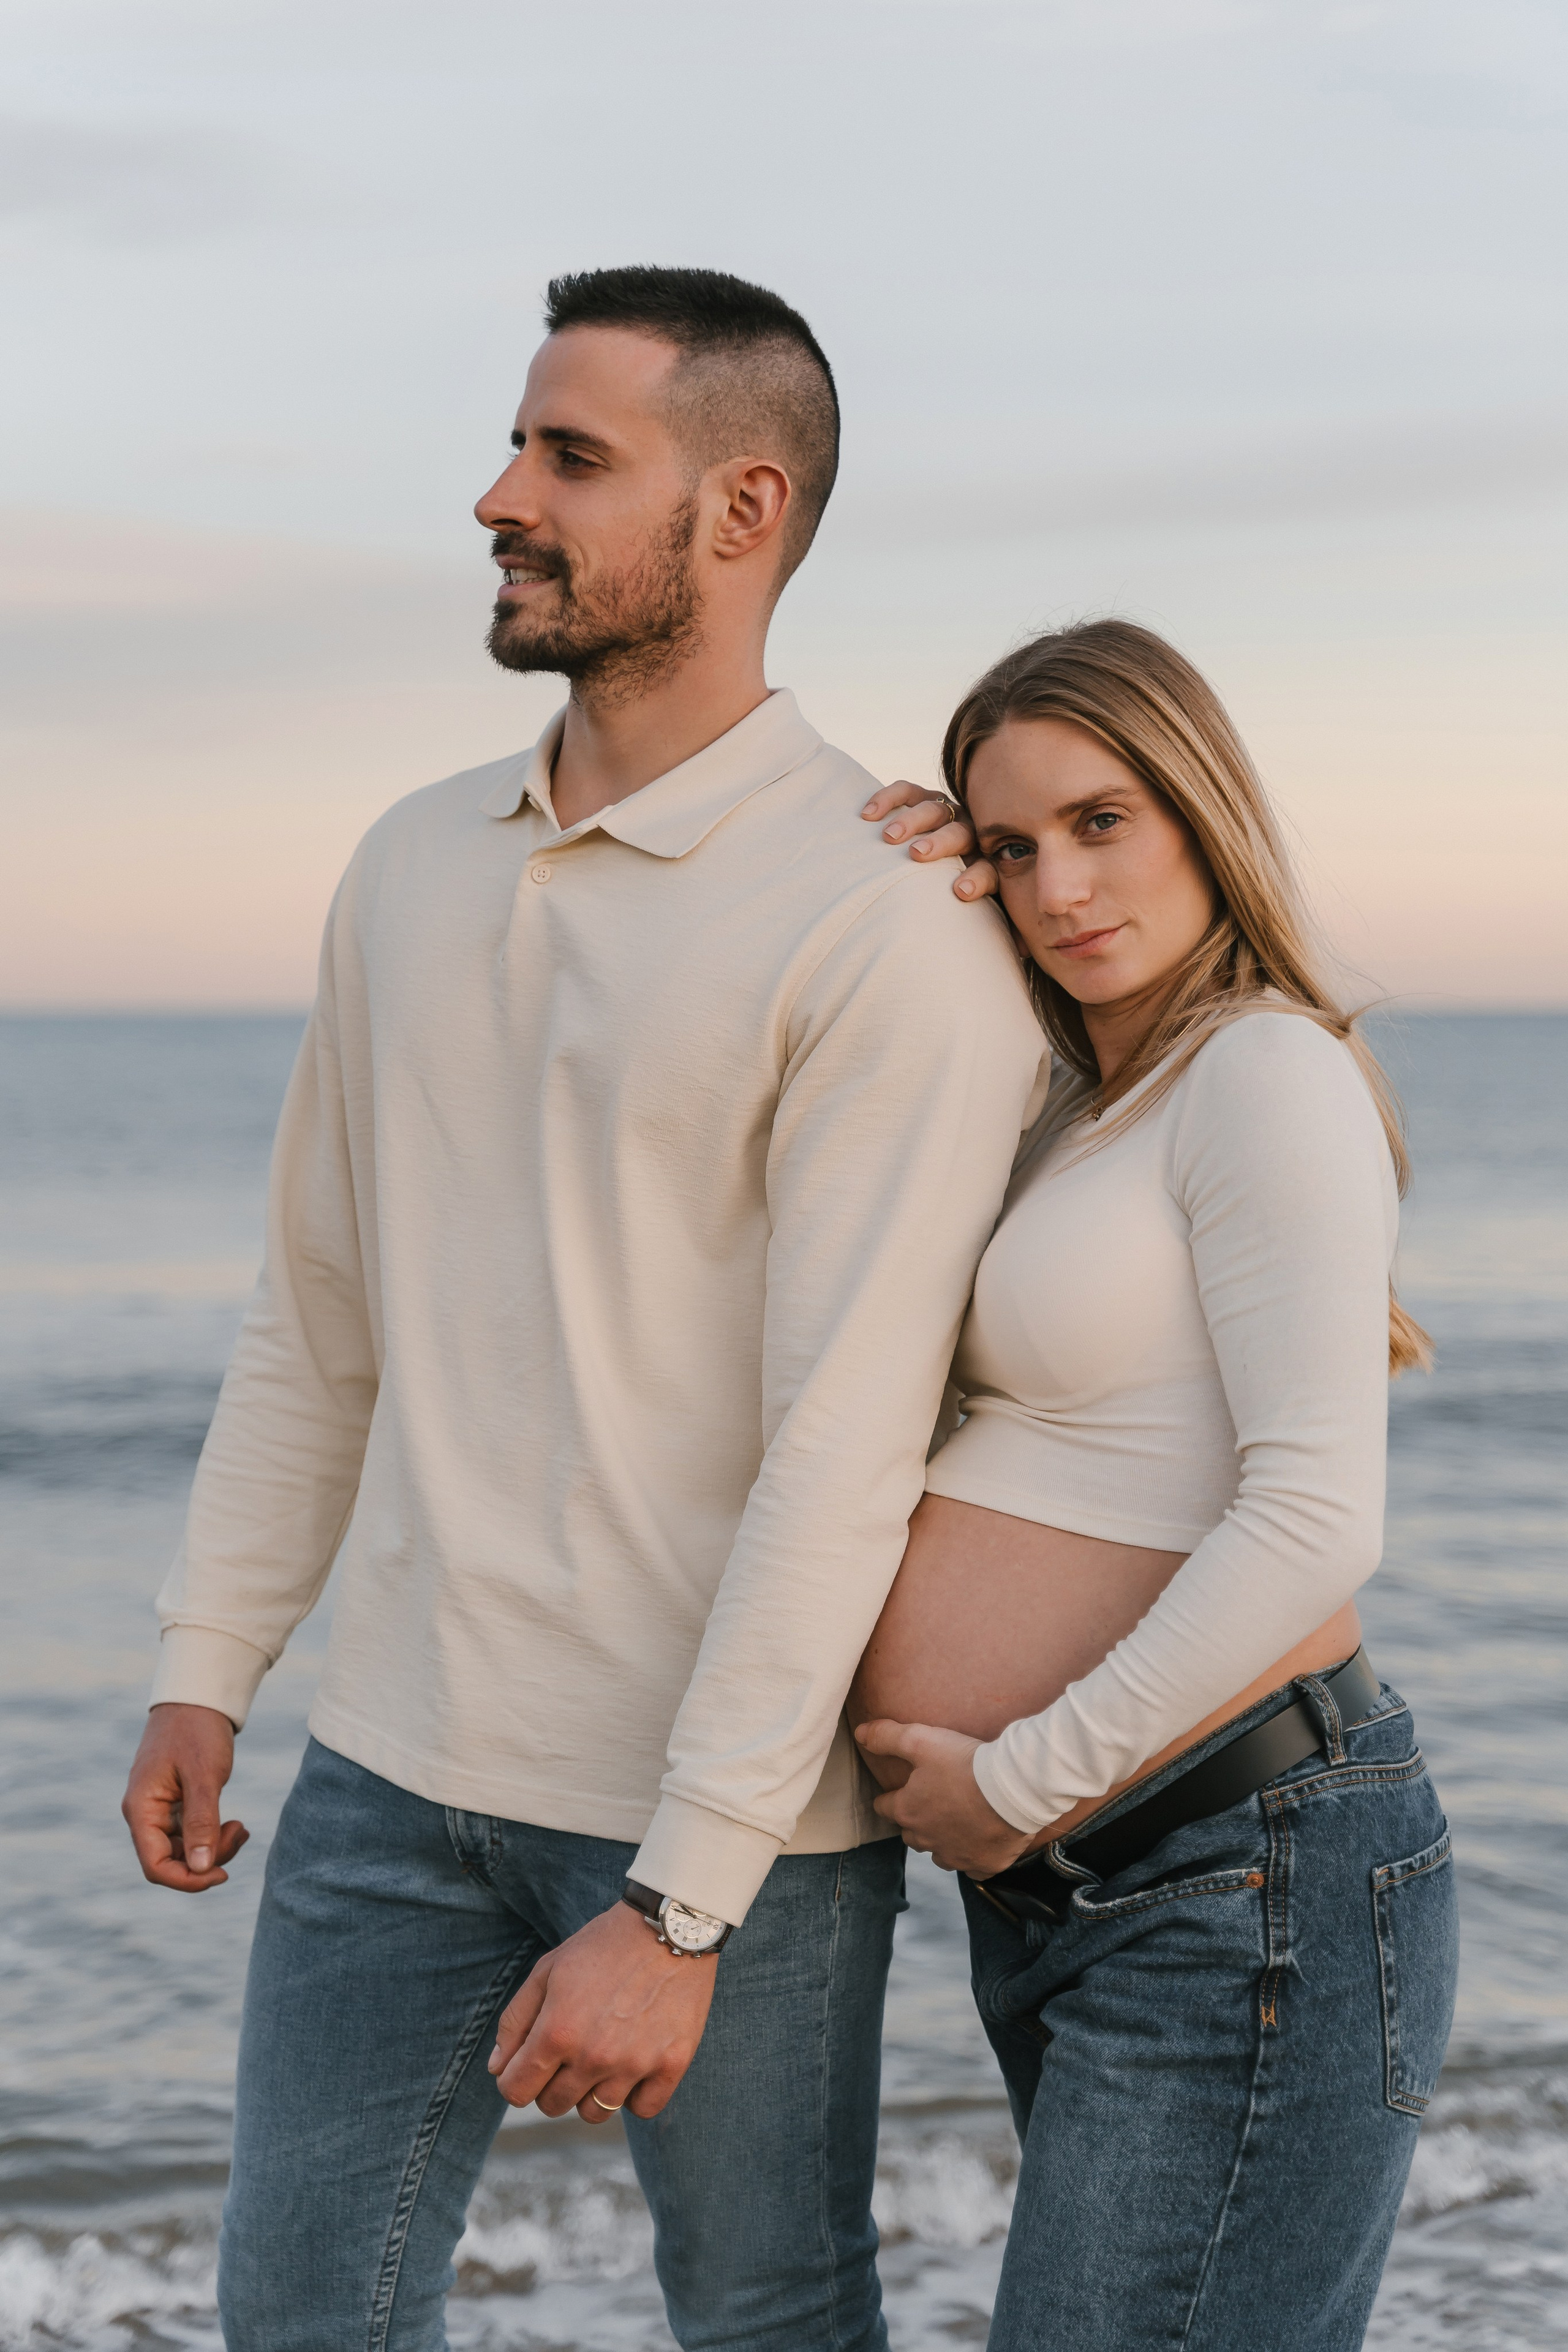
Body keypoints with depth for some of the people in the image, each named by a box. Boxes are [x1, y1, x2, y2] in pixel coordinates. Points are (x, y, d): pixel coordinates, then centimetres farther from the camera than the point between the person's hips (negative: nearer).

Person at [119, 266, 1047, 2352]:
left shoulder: (892, 924, -16)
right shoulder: (417, 867, 8)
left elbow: (847, 1459, -20)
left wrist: (673, 1908, -22)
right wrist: (205, 1670, 13)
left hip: (735, 1801, -6)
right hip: (398, 1766, 6)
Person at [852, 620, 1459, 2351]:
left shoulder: (1270, 1072, -12)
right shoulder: (1082, 1110, 16)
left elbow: (1314, 1522, -20)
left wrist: (1024, 1779, -15)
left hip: (1245, 1889, -10)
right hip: (1066, 1892, 10)